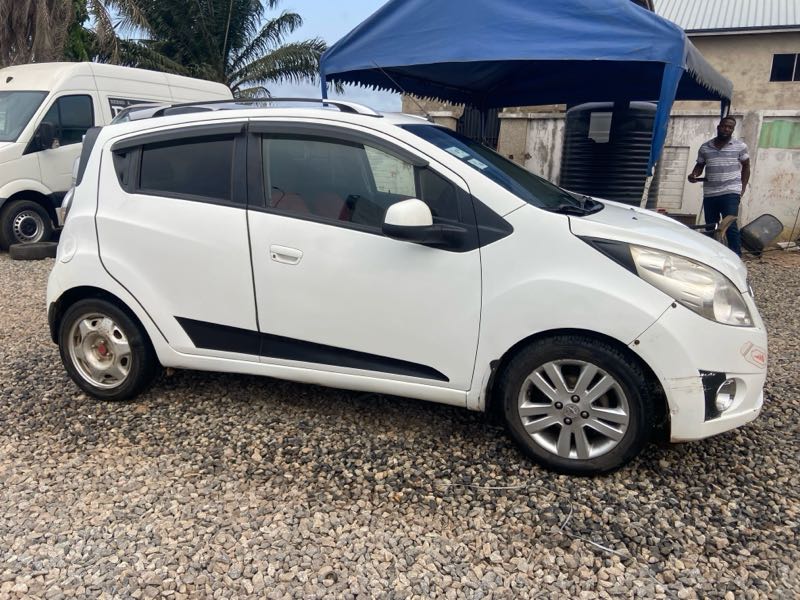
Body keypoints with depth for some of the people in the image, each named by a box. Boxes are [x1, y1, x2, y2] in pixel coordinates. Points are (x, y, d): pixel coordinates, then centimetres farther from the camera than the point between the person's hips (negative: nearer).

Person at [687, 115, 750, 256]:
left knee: (730, 226, -11)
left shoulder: (740, 146, 4)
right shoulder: (705, 147, 9)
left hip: (730, 193, -3)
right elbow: (700, 165, 18)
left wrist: (742, 188, 3)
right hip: (709, 194, 3)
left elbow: (746, 167, 11)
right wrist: (694, 174, -4)